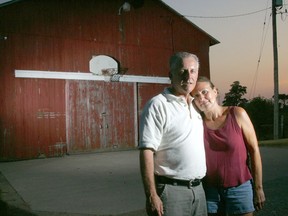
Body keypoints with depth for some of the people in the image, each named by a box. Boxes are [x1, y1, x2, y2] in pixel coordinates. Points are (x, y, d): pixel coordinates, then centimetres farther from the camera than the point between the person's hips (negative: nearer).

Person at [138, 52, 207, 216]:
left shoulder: (195, 105, 11)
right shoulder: (158, 105, -13)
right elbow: (147, 151, -17)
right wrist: (151, 196, -21)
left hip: (198, 188, 7)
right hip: (171, 189, -7)